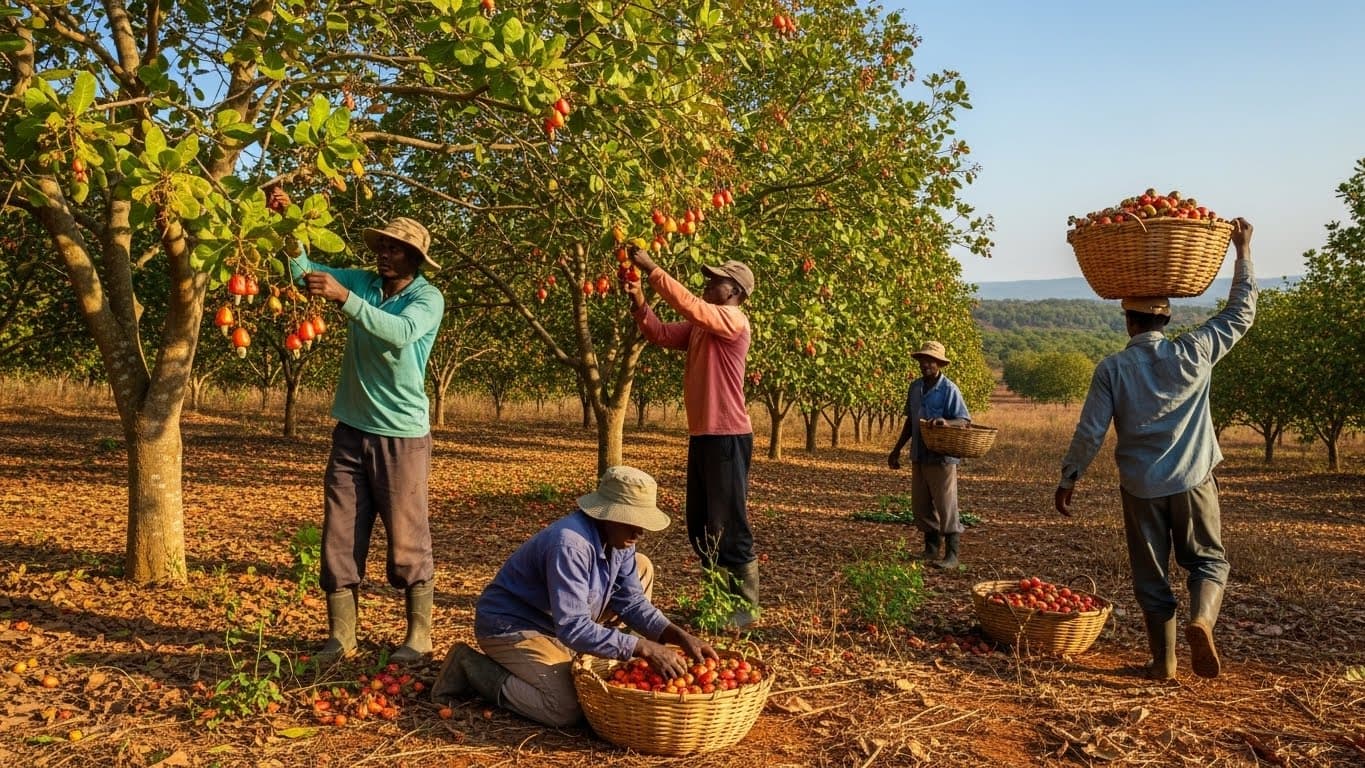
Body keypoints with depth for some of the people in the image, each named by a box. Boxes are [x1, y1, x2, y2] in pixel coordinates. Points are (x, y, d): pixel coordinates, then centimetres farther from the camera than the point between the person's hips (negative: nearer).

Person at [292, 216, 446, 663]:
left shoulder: (428, 298, -8)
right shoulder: (363, 283, 7)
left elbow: (401, 333, -28)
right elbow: (305, 271, -2)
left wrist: (343, 297, -36)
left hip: (401, 435, -5)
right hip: (352, 430, 5)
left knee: (407, 541, 1)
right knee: (339, 539, 5)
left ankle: (419, 636, 13)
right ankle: (340, 638, 13)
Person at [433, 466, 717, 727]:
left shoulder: (618, 536, -7)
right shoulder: (570, 544, -34)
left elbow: (631, 600, -1)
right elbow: (572, 628, -37)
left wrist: (679, 636, -16)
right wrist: (644, 648, -38)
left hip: (563, 625, 9)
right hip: (512, 627, -8)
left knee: (640, 567, 1)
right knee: (569, 709, -26)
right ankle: (470, 666, -5)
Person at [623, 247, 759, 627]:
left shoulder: (733, 320, -11)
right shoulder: (699, 327, 15)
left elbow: (689, 304, -24)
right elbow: (661, 334, 10)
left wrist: (651, 268, -22)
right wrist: (638, 301, -4)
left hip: (727, 437, -9)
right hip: (702, 435, 9)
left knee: (729, 527, -4)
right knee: (701, 528, 16)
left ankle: (747, 606, 6)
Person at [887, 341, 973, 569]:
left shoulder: (949, 389, -11)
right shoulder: (915, 387, 8)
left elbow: (965, 421, -14)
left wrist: (946, 422, -35)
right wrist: (897, 449, 18)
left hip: (942, 457, -7)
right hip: (919, 456, 7)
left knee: (946, 507, -3)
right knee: (920, 507, 13)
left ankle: (952, 555, 4)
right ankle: (931, 548, 27)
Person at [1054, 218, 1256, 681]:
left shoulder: (1111, 369, -8)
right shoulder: (1194, 353, -5)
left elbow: (1090, 431, -8)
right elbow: (1241, 312, 7)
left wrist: (1069, 478, 4)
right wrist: (1243, 251, 13)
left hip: (1140, 486, 0)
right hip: (1193, 480, 0)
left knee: (1150, 573, 11)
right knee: (1208, 559, 16)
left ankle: (1163, 661, 16)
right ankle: (1201, 619, -12)